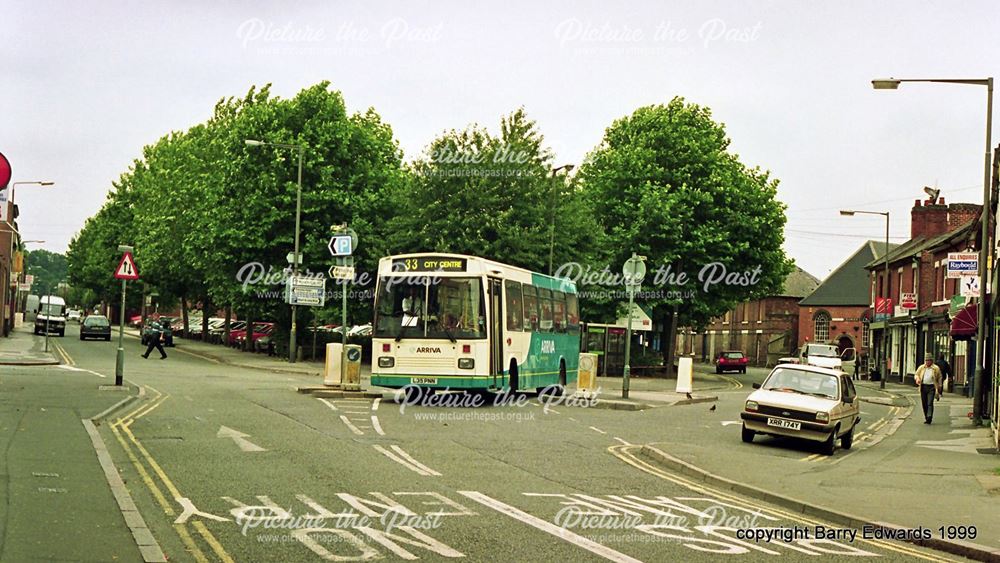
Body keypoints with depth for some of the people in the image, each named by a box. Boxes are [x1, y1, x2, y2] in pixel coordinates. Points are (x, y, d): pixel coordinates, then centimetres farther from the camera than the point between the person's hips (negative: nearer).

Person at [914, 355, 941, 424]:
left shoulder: (936, 368, 4)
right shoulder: (921, 368, 11)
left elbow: (939, 378, 10)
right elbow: (916, 374, 14)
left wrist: (939, 387, 5)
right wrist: (917, 378, -9)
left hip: (931, 387, -4)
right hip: (923, 387, 4)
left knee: (930, 403, -13)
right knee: (924, 403, 7)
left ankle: (929, 418, -19)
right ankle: (926, 418, 19)